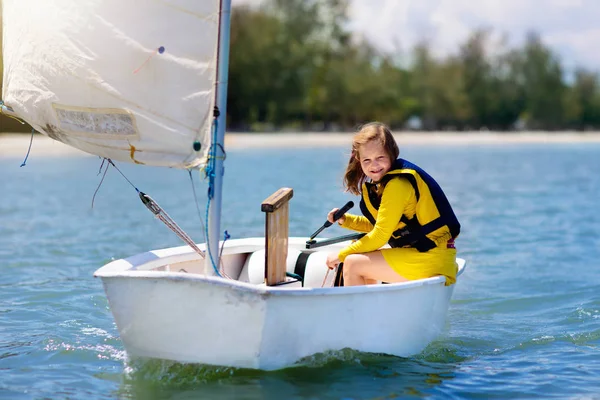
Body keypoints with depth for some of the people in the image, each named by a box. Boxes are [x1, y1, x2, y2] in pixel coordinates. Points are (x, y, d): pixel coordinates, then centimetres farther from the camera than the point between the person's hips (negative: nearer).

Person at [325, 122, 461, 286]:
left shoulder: (398, 184, -18)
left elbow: (380, 236, -15)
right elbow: (377, 224, 21)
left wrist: (341, 255, -5)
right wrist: (345, 220, 7)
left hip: (430, 259, -10)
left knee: (352, 264, -7)